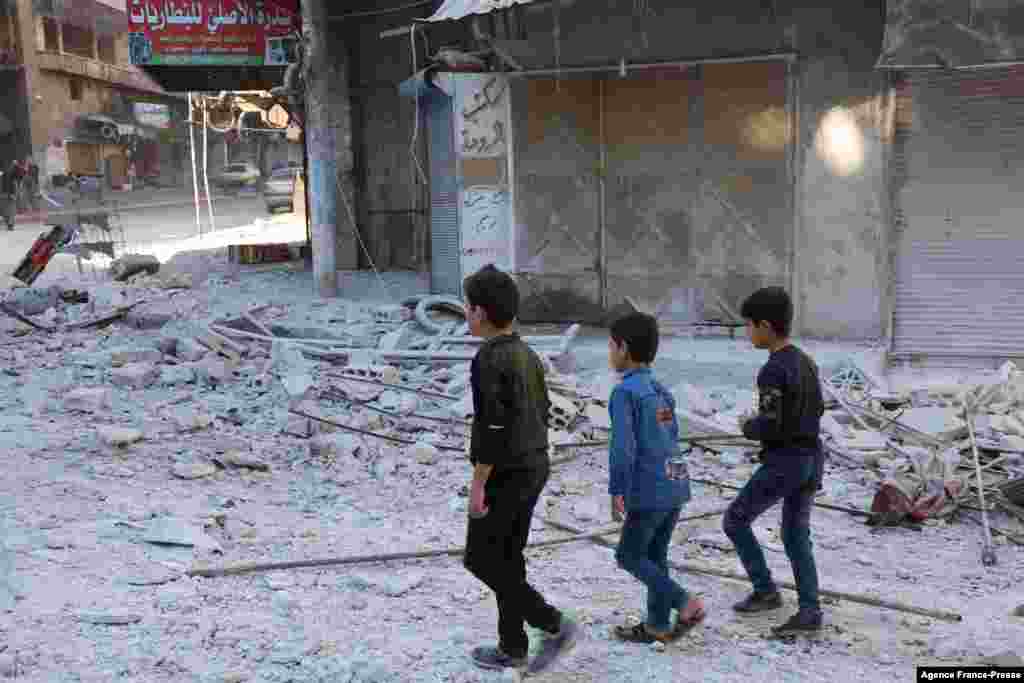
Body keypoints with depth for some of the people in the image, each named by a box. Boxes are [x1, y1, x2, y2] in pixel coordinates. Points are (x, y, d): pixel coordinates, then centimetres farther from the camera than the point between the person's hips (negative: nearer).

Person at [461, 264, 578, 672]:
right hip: (533, 469, 9)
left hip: (503, 476, -9)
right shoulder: (526, 354, 8)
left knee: (480, 559, 5)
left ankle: (554, 625, 2)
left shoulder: (489, 359, -21)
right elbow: (542, 413, 14)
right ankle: (512, 647, 21)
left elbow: (492, 426, -25)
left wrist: (477, 484, -19)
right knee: (507, 558, 16)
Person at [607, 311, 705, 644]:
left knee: (629, 556, 6)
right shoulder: (661, 390, 12)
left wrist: (617, 491, -14)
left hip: (650, 491, -8)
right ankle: (657, 624, 22)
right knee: (655, 555, 16)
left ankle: (686, 603, -2)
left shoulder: (625, 392, -13)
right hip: (675, 484, 8)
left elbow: (623, 446, -19)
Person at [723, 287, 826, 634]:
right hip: (811, 459, 8)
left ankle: (765, 590, 11)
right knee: (796, 536, 13)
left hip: (783, 464, -8)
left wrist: (747, 426, -1)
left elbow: (770, 427, -23)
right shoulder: (806, 362, 8)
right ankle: (809, 612, 9)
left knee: (734, 521, 7)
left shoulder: (772, 371, -20)